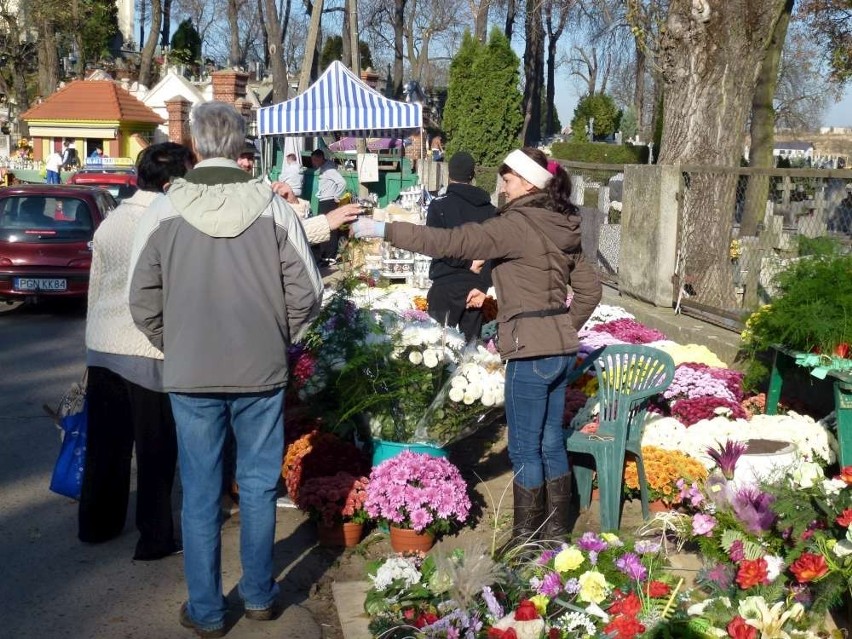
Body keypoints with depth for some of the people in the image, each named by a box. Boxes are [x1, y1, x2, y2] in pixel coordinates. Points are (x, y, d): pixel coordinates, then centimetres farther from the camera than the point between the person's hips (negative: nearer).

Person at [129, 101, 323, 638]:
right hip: (262, 371, 0)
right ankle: (260, 595, 29)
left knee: (201, 493, 11)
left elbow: (143, 301, -2)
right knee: (259, 485, 15)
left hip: (190, 374, 0)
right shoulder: (273, 207, -9)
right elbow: (307, 293, -6)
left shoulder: (164, 212, -7)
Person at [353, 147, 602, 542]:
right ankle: (557, 529, 28)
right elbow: (589, 289, 15)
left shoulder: (518, 225, -15)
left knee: (524, 449, 3)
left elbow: (450, 242, -21)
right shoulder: (562, 228, 11)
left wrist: (385, 230, -17)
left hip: (531, 351, -9)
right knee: (551, 443, 17)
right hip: (561, 348, 9)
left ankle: (528, 537, 14)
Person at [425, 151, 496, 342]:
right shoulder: (489, 209, 9)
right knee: (471, 338, 10)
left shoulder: (439, 205, -4)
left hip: (447, 284, -4)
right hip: (477, 285, 4)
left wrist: (467, 263, -9)